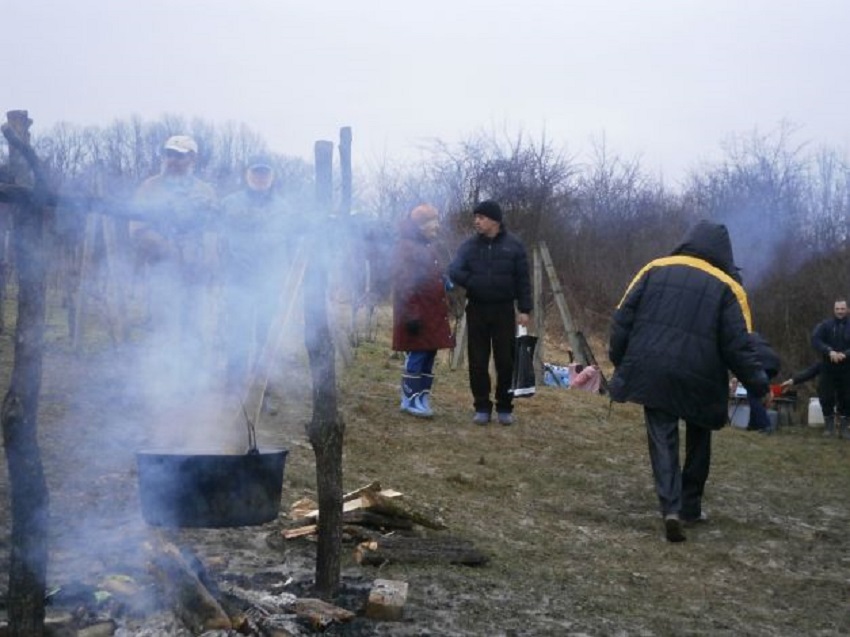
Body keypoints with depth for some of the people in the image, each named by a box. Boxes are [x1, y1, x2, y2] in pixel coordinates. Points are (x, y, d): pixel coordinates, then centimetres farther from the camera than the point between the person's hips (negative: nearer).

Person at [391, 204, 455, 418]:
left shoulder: (427, 247, 18)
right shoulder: (406, 248, -13)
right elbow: (404, 285, -19)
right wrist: (411, 315, -22)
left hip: (432, 315, 9)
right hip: (417, 315, -9)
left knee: (429, 355, 10)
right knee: (417, 356, -6)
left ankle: (422, 397, 17)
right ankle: (410, 400, 2)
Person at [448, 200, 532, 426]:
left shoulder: (513, 245, -1)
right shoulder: (469, 245, 3)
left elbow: (523, 279, 0)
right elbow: (454, 271, -6)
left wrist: (524, 309, -5)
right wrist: (473, 283, -19)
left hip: (504, 310, -1)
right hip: (477, 310, 2)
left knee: (505, 361, 2)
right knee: (478, 361, 3)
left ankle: (505, 408, 12)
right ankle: (482, 407, 12)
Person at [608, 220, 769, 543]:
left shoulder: (654, 270, 8)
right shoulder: (727, 286, 1)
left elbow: (622, 318, 6)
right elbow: (739, 345, -5)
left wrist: (619, 361, 16)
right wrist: (759, 385, 3)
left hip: (650, 373, 1)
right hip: (697, 379, -1)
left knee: (662, 440, 4)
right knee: (698, 441, 20)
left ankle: (671, 508, -14)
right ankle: (690, 507, 25)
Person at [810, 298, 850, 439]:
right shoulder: (825, 325, 2)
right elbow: (815, 340, -12)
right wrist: (829, 351, -26)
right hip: (828, 369, 0)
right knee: (826, 398, 1)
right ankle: (829, 426, 15)